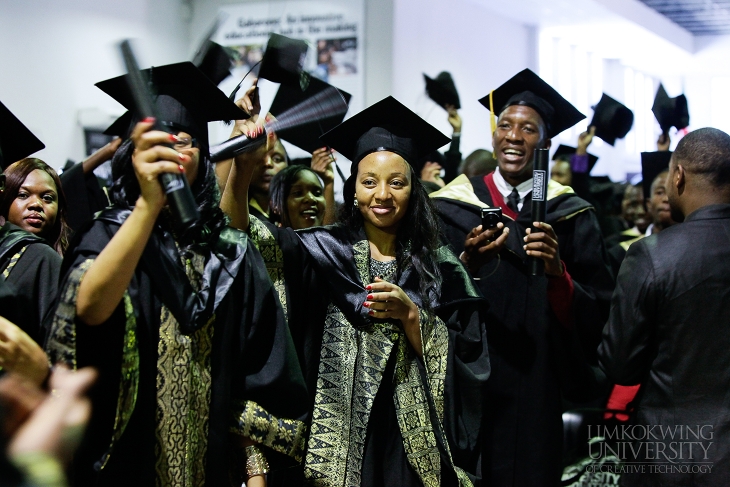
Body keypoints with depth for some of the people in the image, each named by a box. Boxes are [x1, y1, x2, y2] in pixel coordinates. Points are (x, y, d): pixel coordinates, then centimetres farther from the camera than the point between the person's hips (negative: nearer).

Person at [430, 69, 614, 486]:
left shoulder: (570, 217, 1)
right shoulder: (453, 207, 2)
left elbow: (597, 313, -3)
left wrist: (557, 270, -21)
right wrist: (467, 262, -21)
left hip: (535, 390, 0)